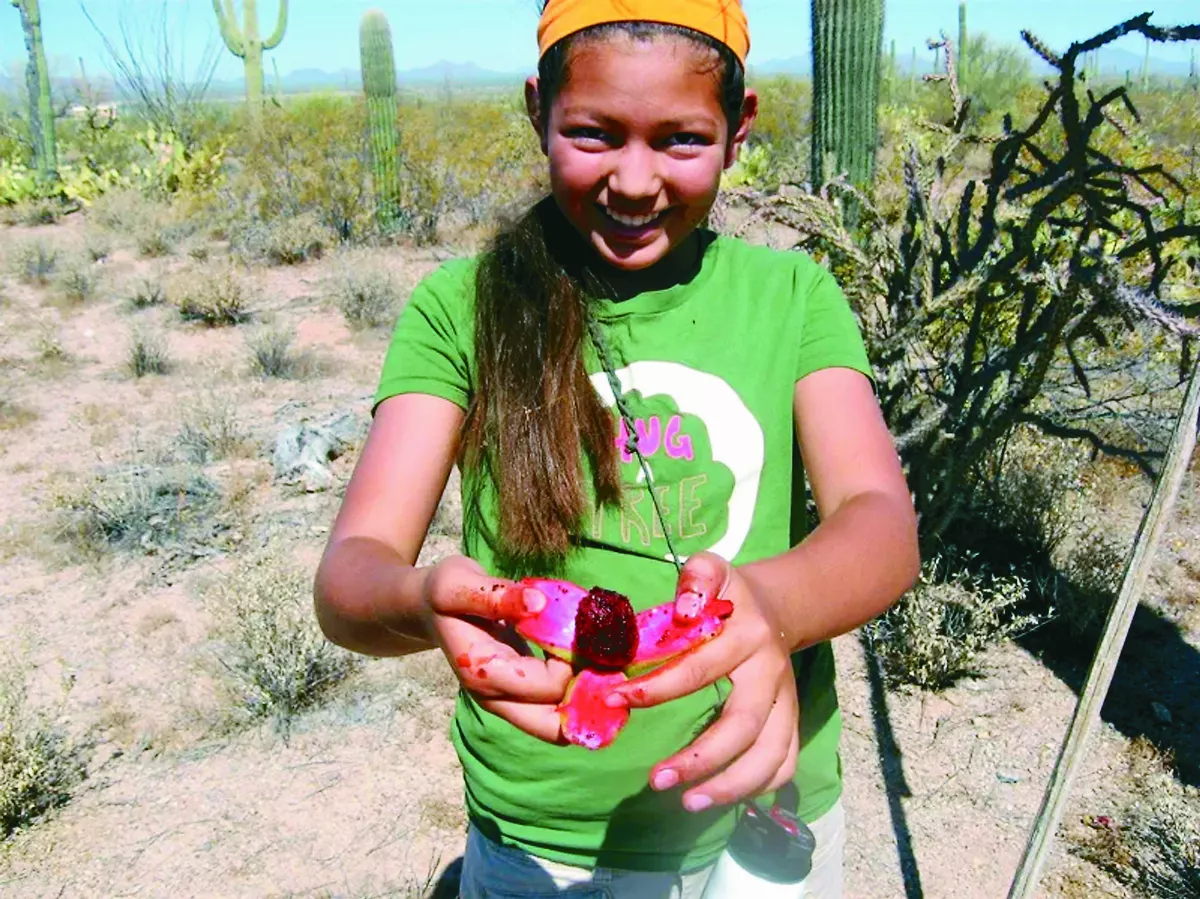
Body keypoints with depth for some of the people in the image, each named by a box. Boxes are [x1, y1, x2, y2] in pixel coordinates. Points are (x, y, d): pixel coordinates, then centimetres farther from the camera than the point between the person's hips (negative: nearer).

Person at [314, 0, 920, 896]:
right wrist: (427, 602, -39)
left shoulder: (790, 294, -5)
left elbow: (885, 525, -17)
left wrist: (774, 605, -38)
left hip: (769, 813, 2)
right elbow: (347, 574, -16)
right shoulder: (461, 307, -9)